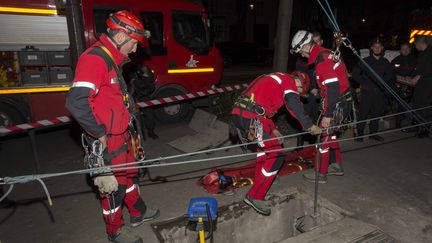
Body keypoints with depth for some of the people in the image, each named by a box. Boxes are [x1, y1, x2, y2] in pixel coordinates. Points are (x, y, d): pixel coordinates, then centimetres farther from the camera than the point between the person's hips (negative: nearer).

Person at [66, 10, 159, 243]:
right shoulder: (94, 58, -22)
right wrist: (100, 134, -22)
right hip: (107, 141, -10)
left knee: (129, 173, 23)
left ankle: (137, 212, 44)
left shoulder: (111, 59, 10)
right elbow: (76, 103, -31)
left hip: (121, 134, 10)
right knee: (113, 185, 8)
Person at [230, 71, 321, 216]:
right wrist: (310, 126, 2)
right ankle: (255, 196, 0)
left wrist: (273, 129, 33)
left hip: (236, 113, 9)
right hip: (251, 118, -9)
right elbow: (295, 106, -7)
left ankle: (260, 180, 32)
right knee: (277, 155, -1)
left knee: (265, 145, 29)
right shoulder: (290, 81, 8)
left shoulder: (273, 79, 34)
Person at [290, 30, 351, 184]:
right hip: (343, 102, 10)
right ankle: (336, 166, 33)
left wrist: (328, 114, -24)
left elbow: (333, 88, -26)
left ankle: (320, 174, 11)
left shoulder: (322, 60, -21)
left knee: (323, 136, -1)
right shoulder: (325, 54, 11)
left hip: (336, 104, -10)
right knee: (330, 133, 20)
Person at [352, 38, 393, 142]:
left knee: (377, 113, 10)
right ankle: (360, 133, 4)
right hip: (367, 92, -4)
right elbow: (355, 74, 0)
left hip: (380, 92, 4)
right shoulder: (365, 61, 0)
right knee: (363, 113, -5)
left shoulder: (385, 62, 10)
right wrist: (363, 83, -5)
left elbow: (390, 75, 17)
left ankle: (373, 132, 23)